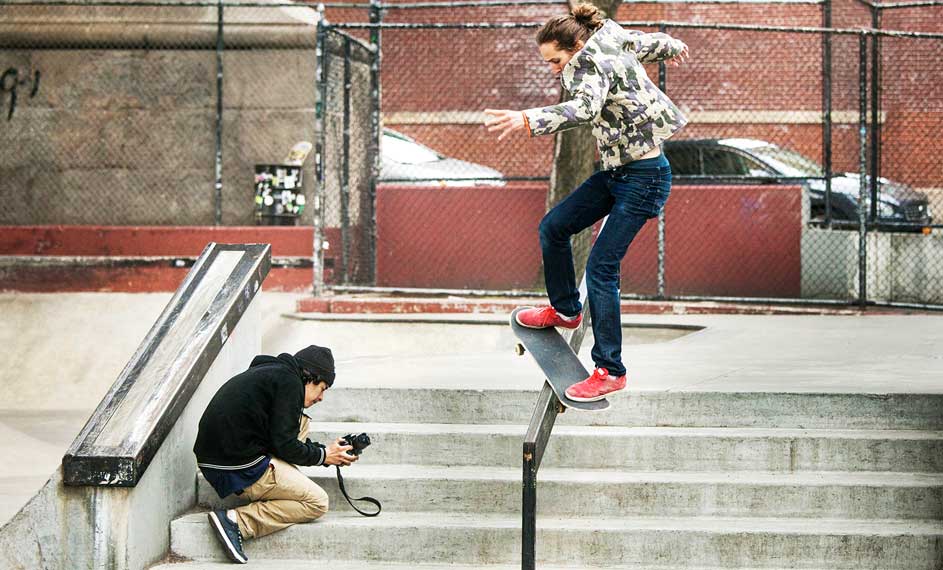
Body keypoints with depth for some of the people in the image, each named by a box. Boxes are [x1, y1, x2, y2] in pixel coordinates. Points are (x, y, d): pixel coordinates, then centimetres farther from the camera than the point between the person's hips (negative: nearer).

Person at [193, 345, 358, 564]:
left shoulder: (270, 371, 22)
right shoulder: (288, 381, -8)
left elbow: (281, 434, 28)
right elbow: (283, 444, -12)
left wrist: (325, 450, 20)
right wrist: (323, 456, 4)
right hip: (241, 469, -10)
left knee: (301, 421, 20)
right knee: (318, 502, -3)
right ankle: (235, 520, -13)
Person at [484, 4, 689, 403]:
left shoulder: (592, 66, -22)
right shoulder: (616, 43, 5)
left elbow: (584, 109, -42)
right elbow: (648, 42, 25)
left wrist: (527, 120, -55)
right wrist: (673, 47, 48)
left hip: (644, 178, -10)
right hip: (615, 173, 10)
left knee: (601, 268, -13)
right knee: (553, 227, 13)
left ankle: (610, 372, -8)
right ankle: (565, 310, 33)